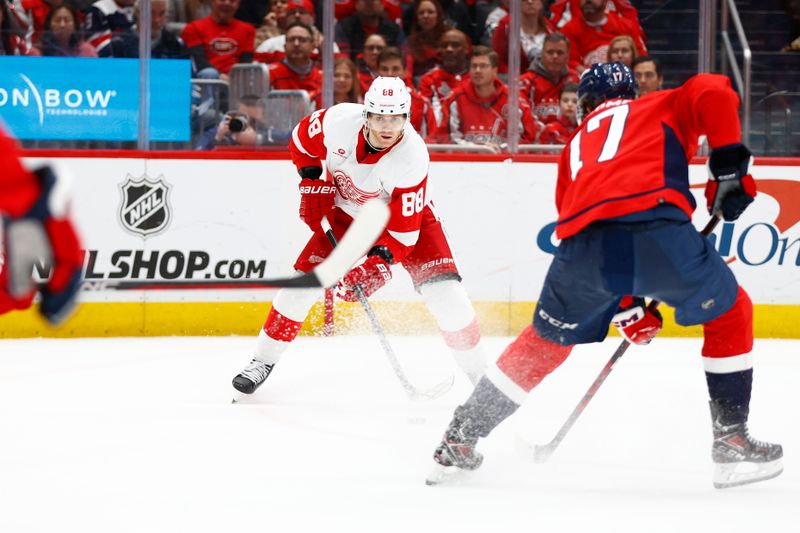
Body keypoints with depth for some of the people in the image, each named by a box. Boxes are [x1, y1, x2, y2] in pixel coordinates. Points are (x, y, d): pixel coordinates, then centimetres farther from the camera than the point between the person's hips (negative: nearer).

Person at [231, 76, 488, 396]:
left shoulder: (412, 157, -35)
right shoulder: (339, 120, -28)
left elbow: (404, 230, -33)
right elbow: (301, 139, -3)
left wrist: (379, 264, -45)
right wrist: (312, 181, -11)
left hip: (405, 213, -2)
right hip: (346, 211, 2)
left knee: (444, 292, -17)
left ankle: (478, 371, 1)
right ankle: (263, 361, 9)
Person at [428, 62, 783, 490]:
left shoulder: (576, 146, 38)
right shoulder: (663, 108, 30)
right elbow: (711, 91, 7)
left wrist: (625, 307, 33)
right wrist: (728, 166, 9)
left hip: (583, 245, 3)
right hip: (655, 225, -3)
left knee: (548, 338, 27)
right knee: (729, 313, 22)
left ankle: (459, 439, 30)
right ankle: (731, 442, 18)